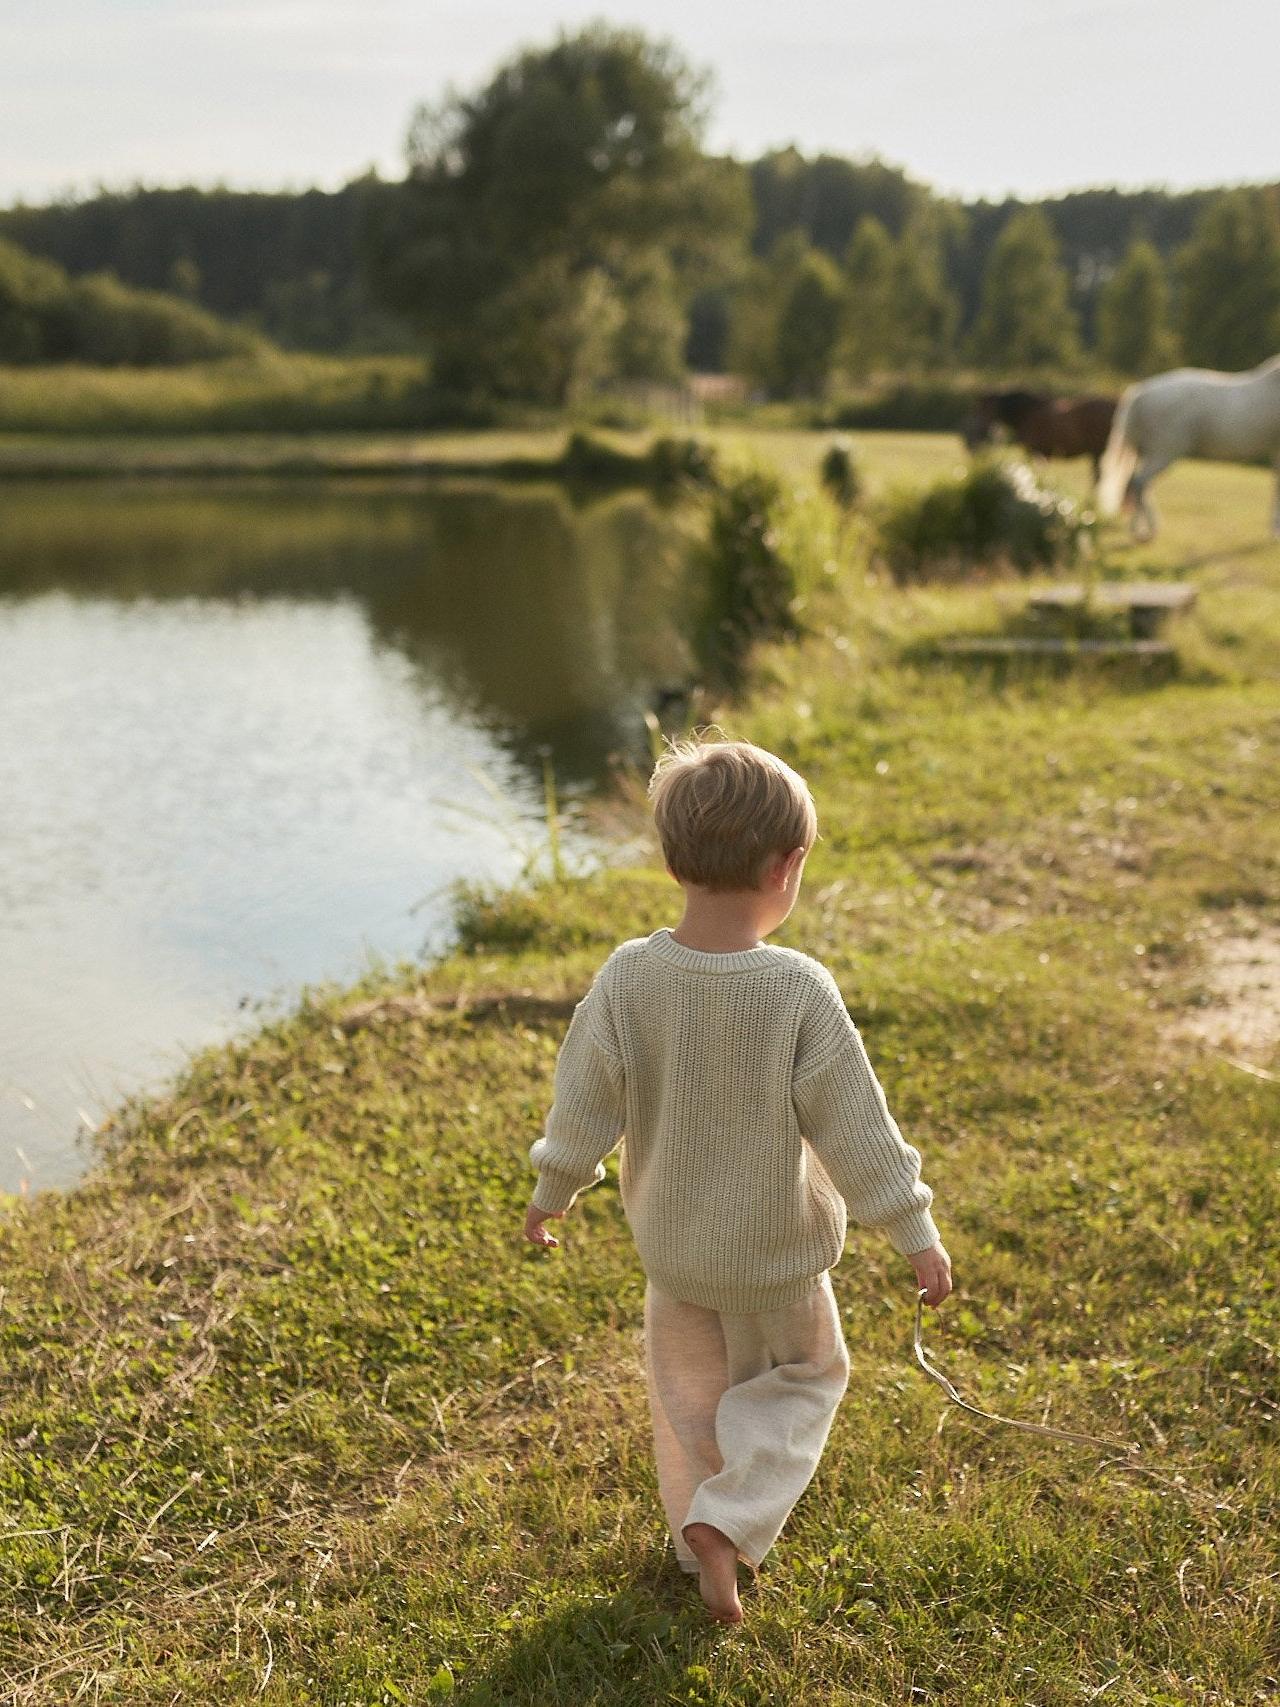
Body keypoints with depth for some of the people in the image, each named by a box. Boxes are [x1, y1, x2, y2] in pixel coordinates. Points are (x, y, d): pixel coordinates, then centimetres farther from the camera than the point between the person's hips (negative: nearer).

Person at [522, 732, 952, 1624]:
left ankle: (705, 1548, 37)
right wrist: (915, 1231, -7)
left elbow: (584, 1102, -8)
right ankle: (727, 1519, 9)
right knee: (802, 1378, 23)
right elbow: (853, 1124, -19)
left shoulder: (628, 976, -17)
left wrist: (554, 1192, 10)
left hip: (669, 1243, 3)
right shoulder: (801, 990, -26)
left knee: (689, 1393, 24)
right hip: (775, 1250, -3)